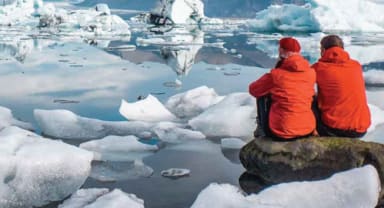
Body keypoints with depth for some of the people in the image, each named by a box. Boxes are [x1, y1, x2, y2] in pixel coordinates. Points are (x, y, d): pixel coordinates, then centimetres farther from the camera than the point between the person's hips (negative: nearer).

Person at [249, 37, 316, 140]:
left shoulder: (275, 75, -12)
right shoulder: (311, 73, -1)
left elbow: (253, 89, 6)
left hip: (280, 133, -4)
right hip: (308, 130, 4)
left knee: (262, 96, 18)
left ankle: (262, 129, 28)